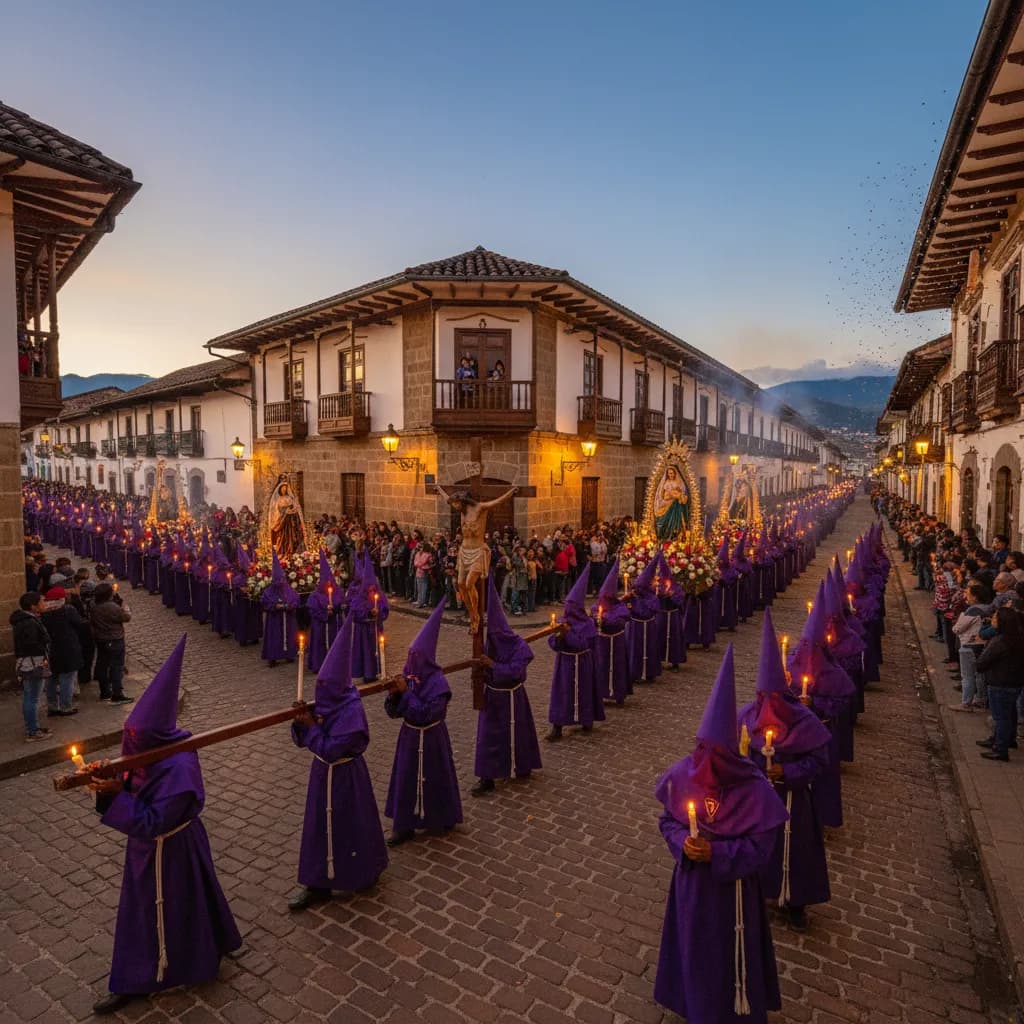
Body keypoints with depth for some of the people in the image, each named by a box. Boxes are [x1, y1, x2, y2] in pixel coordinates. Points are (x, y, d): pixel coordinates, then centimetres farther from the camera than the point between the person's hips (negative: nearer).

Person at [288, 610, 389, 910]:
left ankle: (367, 873, 36)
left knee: (350, 825, 11)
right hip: (323, 772, 7)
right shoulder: (323, 703, -4)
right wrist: (301, 722, -19)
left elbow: (331, 749, -27)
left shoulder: (351, 711, -27)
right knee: (319, 826, 16)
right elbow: (301, 739, 2)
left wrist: (311, 726, -20)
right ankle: (318, 884, 31)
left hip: (345, 776, -7)